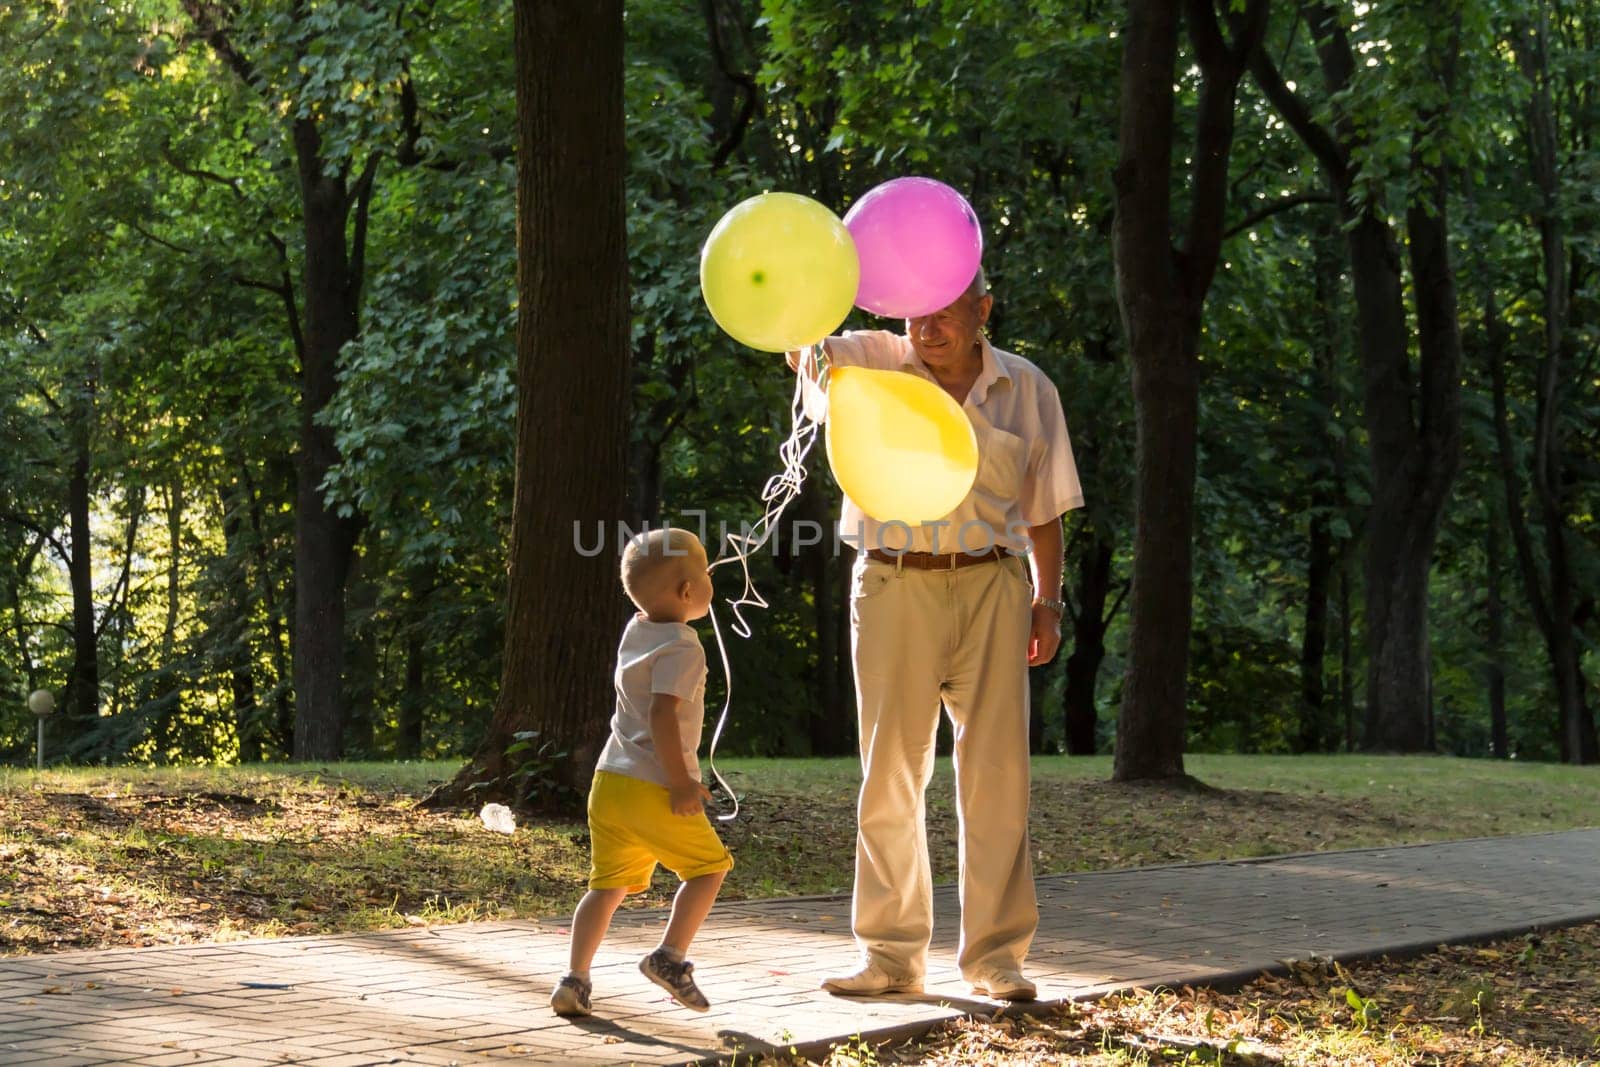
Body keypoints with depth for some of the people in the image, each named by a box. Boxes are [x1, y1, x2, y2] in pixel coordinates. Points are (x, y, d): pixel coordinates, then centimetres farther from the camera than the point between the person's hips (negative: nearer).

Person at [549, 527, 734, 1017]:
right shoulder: (682, 647, -14)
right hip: (656, 789, -7)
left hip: (610, 780, 7)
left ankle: (575, 978, 5)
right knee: (709, 865, 10)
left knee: (607, 883, 12)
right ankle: (669, 955, 2)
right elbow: (662, 716, -24)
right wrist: (682, 783, -20)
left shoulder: (635, 631, 11)